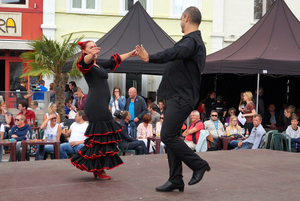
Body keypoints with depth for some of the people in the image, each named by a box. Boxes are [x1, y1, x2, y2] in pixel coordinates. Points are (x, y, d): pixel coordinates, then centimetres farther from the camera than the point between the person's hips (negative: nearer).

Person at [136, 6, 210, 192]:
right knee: (171, 137, 9)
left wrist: (150, 58, -43)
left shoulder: (191, 41, -15)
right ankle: (175, 180, 13)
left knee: (168, 136, -12)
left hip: (181, 99, -10)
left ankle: (199, 165, 2)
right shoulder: (195, 41, 19)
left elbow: (175, 53, -34)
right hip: (178, 98, 10)